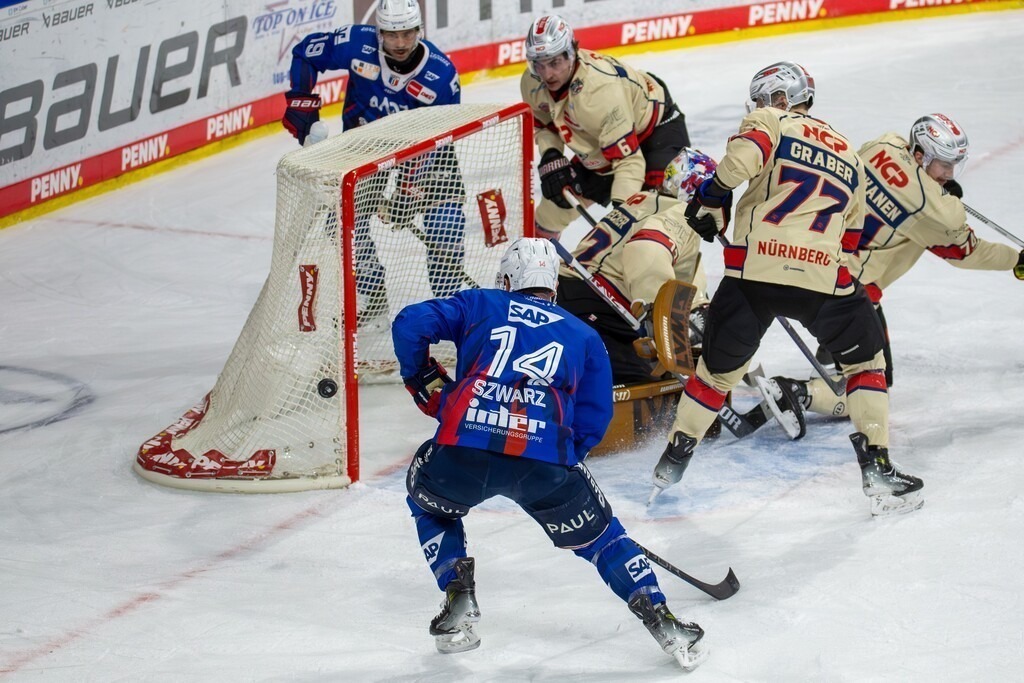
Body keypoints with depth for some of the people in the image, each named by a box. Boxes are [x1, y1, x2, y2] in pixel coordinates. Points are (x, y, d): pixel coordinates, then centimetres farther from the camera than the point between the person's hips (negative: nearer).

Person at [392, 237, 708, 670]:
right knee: (596, 534, 24)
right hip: (547, 462, 1)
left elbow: (410, 325, 15)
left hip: (463, 450, 0)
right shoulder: (583, 336, 27)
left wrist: (425, 384, 28)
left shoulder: (479, 305, 25)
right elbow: (593, 420, 21)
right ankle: (659, 619, 12)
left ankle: (458, 606, 20)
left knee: (429, 501, 33)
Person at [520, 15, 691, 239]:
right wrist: (550, 158, -14)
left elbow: (628, 157, -42)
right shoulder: (532, 83, -17)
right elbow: (541, 123, 5)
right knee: (555, 204, 11)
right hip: (597, 148, 8)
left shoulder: (600, 87, -40)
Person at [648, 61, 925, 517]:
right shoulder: (850, 159, 26)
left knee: (719, 367, 17)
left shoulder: (770, 122, 11)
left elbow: (743, 156, -13)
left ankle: (673, 462, 24)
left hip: (754, 269, -2)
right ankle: (877, 469, 12)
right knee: (865, 358, 21)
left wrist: (711, 198, -1)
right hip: (823, 274, 2)